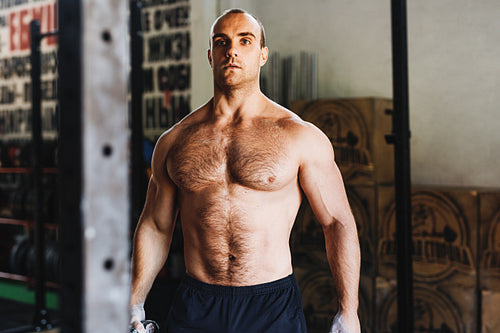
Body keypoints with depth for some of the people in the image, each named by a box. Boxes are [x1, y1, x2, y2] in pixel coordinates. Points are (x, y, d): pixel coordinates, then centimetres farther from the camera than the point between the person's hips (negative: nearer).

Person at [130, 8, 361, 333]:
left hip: (274, 307, -2)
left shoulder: (301, 137, -4)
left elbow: (338, 222, -2)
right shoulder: (174, 141, 5)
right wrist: (134, 305, 7)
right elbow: (154, 227, 11)